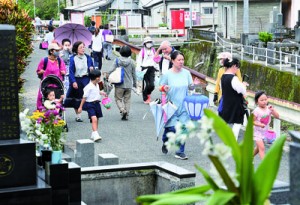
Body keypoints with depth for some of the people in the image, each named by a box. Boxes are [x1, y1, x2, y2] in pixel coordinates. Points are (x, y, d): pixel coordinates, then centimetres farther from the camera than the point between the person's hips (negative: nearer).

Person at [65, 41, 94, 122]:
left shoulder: (88, 58, 3)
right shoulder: (73, 59, -4)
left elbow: (91, 68, 13)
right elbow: (71, 71, -6)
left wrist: (92, 69, -12)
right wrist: (73, 82, -14)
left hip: (86, 79, 1)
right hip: (76, 80, -1)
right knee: (76, 98, 10)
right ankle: (78, 115, 23)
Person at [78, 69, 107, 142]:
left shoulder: (97, 85, 9)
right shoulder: (89, 87, -16)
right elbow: (84, 97, -13)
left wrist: (102, 93, 15)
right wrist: (80, 107, -11)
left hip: (97, 103, 9)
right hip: (90, 104, -8)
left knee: (96, 120, 13)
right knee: (94, 119, -21)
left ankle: (93, 135, 25)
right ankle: (95, 135, -26)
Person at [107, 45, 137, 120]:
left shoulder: (117, 60, -9)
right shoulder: (131, 62, -2)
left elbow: (113, 70, -10)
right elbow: (134, 74, 6)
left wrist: (108, 75, 10)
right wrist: (135, 83, 18)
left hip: (119, 84, -2)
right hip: (129, 84, 2)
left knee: (118, 98, 8)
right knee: (127, 100, 12)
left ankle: (122, 110, -15)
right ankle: (126, 115, 12)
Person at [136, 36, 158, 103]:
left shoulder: (153, 50, 13)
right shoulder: (142, 51, -1)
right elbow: (139, 61, -4)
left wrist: (157, 68, 19)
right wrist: (139, 69, -11)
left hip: (151, 69, 3)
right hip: (144, 69, -3)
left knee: (151, 85, -6)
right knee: (145, 85, -3)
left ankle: (148, 93, 25)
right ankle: (145, 99, 11)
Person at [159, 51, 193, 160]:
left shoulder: (186, 73, 3)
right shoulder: (167, 74, -5)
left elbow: (190, 86, 11)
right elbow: (161, 87, 2)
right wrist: (164, 88, -20)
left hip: (183, 106, 3)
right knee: (171, 127, -1)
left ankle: (180, 152, 8)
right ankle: (165, 142, 33)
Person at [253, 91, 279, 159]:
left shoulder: (269, 108, -6)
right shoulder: (256, 111, -18)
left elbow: (277, 116, -11)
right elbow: (252, 121, -13)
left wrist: (273, 110, -27)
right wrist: (260, 124, -28)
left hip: (265, 132, 6)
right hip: (258, 132, -6)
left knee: (258, 148, 20)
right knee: (261, 148, -15)